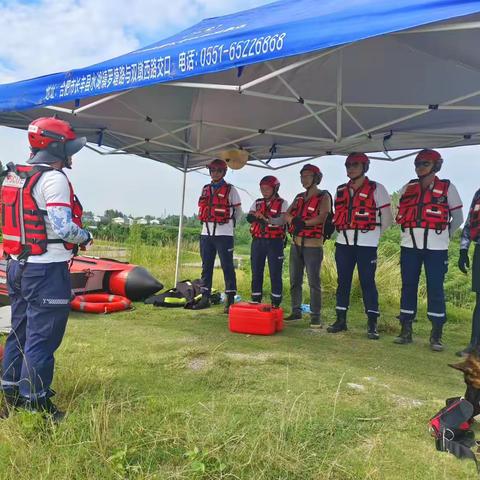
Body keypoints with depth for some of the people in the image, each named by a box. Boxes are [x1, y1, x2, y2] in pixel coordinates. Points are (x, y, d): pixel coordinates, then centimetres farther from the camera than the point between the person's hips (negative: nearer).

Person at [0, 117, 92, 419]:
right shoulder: (53, 178, -16)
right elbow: (63, 228, -24)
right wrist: (85, 237, -5)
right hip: (47, 270, -9)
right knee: (42, 336, 0)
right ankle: (35, 402, 10)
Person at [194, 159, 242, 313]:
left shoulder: (230, 190, 0)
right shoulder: (205, 189, 14)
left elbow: (238, 211, 7)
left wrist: (228, 223, 8)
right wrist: (208, 222, 14)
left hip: (224, 234, -5)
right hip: (206, 233, 5)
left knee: (227, 266, -3)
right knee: (206, 266, 8)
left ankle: (230, 300, 2)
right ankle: (205, 298, 17)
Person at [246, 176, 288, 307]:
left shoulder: (282, 203, 1)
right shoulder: (257, 203, 13)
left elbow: (281, 220, -16)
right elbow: (249, 217, -1)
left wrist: (265, 218, -31)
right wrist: (254, 216, -24)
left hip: (274, 242, -4)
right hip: (258, 241, 4)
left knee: (275, 274, 0)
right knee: (256, 273, 8)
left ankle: (276, 303, 9)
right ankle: (255, 301, 18)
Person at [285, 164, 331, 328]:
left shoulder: (323, 196, -4)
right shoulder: (299, 197, 16)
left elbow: (322, 217, -19)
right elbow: (287, 214, 6)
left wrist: (304, 223, -22)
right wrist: (294, 220, -15)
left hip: (313, 245, -7)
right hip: (296, 243, 7)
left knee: (314, 282, -3)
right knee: (295, 281, 12)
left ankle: (315, 316, 5)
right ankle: (296, 311, 24)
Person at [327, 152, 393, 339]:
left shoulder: (376, 189, -2)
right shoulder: (341, 190, 12)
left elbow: (387, 219, -1)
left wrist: (372, 234, 3)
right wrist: (344, 231, 12)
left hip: (366, 244, -5)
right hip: (343, 243, 5)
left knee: (367, 282, -3)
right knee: (343, 282, 9)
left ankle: (372, 325, 5)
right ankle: (341, 320, 18)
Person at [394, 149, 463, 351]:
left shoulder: (447, 188, 1)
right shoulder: (408, 188, 10)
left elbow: (458, 218, 7)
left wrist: (444, 235, 8)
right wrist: (411, 232, 14)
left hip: (435, 248, -3)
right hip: (409, 246, 3)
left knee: (435, 289, -2)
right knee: (408, 287, 5)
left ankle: (436, 336, 6)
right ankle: (406, 331, 14)